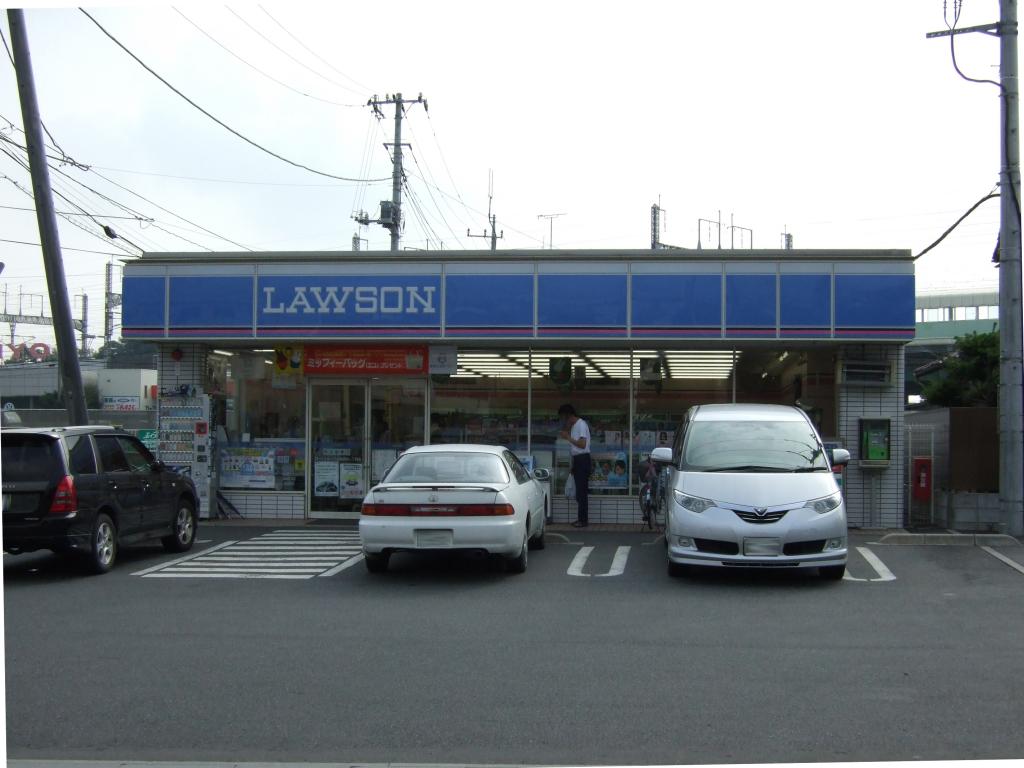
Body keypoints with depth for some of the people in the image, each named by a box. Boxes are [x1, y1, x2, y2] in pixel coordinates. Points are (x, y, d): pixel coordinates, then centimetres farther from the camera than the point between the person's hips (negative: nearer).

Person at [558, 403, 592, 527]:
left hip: (582, 459, -9)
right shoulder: (573, 426, 16)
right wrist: (572, 465, 20)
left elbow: (582, 444, -21)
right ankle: (581, 518, 15)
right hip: (577, 460, 9)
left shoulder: (581, 424, -12)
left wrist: (568, 437, -17)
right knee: (579, 491, 11)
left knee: (581, 491, -9)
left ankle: (583, 520, -8)